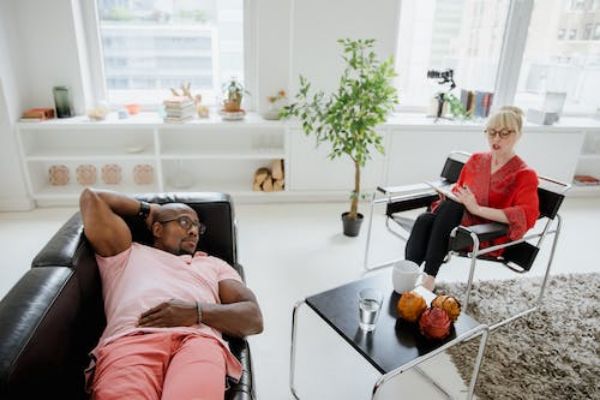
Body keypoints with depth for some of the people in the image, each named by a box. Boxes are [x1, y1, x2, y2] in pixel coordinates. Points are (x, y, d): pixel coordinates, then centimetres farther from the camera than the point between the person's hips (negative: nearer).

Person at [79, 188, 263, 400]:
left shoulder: (215, 264, 33)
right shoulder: (128, 254, 33)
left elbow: (253, 318, 17)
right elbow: (91, 197, 29)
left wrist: (197, 312, -1)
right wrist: (147, 210, 38)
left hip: (198, 339, 0)